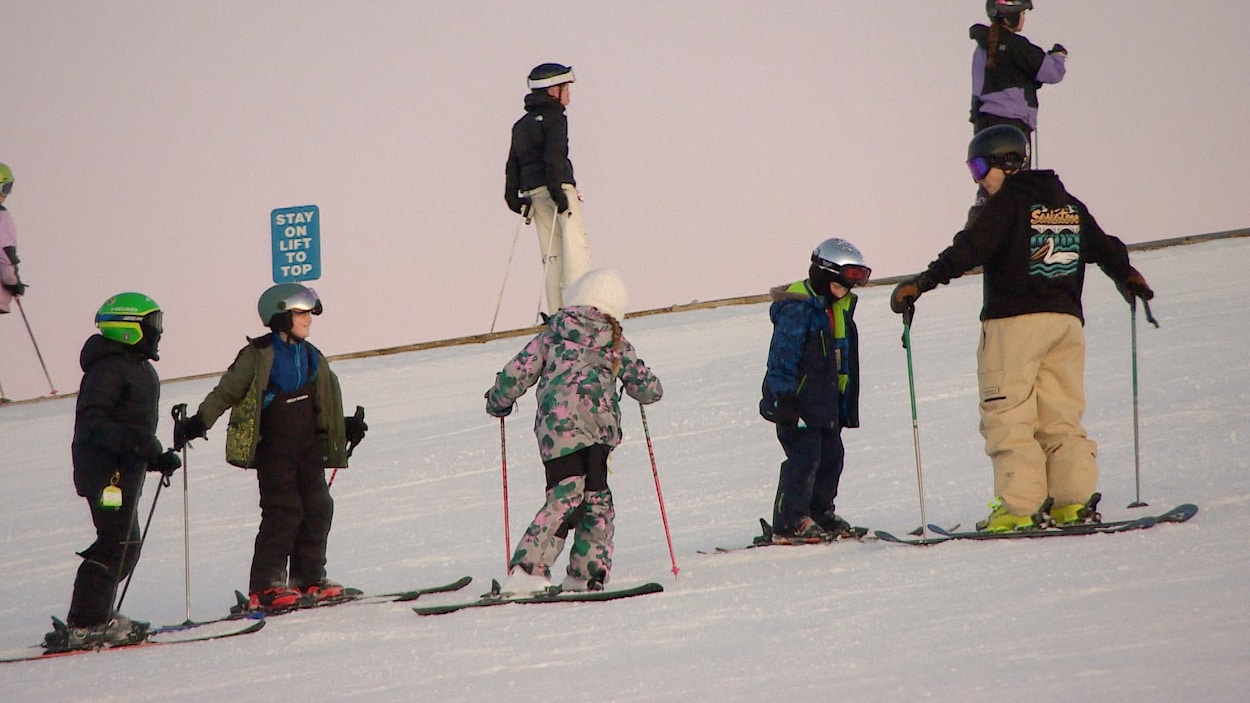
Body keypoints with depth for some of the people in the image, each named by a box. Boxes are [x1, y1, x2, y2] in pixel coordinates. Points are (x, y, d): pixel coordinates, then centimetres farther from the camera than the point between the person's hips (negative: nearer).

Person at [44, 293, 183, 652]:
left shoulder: (138, 368, 19)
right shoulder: (110, 368, -14)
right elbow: (90, 422, -22)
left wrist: (157, 457, 16)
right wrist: (128, 441, -34)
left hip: (125, 471, 11)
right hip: (107, 471, -11)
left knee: (123, 547, 13)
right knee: (119, 545, -12)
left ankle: (96, 619, 21)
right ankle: (83, 627, -12)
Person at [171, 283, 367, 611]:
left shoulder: (312, 357, 11)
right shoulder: (258, 356, -10)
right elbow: (226, 392, -8)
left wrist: (345, 427, 18)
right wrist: (199, 421, -15)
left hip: (309, 446, 7)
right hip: (273, 450, -7)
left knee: (318, 509, 4)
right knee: (283, 512, -11)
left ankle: (309, 578, 15)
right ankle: (266, 586, -7)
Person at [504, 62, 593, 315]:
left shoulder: (521, 124, 20)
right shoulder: (554, 117, -4)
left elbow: (513, 164, 16)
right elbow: (554, 156, -16)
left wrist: (513, 196, 14)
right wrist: (557, 190, -20)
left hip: (532, 191, 7)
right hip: (558, 187, -7)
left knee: (551, 256, 7)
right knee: (575, 246, -9)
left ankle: (557, 312, 1)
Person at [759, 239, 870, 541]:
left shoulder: (840, 307, 15)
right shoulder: (797, 308, -15)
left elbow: (845, 360, 23)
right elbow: (783, 355, -18)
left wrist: (847, 404, 24)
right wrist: (785, 396, -23)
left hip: (826, 404, 9)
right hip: (797, 403, -9)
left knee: (831, 455, 11)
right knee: (804, 457, -12)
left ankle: (821, 513, 24)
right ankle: (790, 522, -9)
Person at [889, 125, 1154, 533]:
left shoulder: (1008, 203, -5)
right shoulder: (1069, 204, 16)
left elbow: (971, 249, -17)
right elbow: (1104, 248, 26)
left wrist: (922, 283, -21)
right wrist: (1128, 278, 42)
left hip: (1014, 319, -7)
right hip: (1067, 318, 7)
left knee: (1008, 415, -4)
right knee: (1061, 415, 9)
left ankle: (1017, 506, -11)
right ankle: (1074, 501, 1)